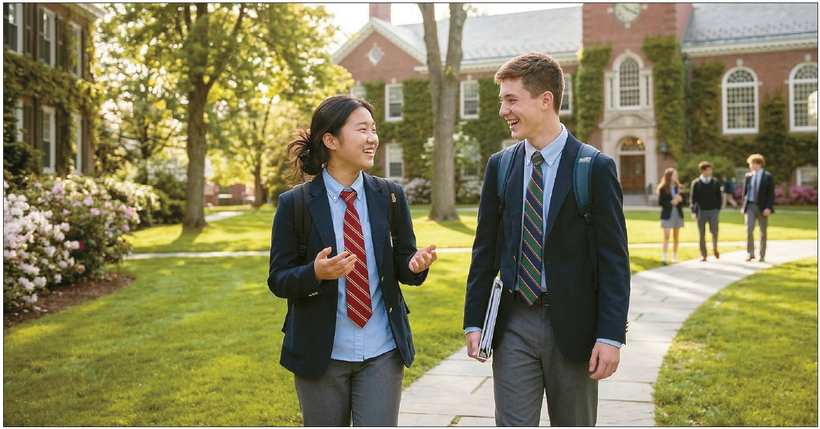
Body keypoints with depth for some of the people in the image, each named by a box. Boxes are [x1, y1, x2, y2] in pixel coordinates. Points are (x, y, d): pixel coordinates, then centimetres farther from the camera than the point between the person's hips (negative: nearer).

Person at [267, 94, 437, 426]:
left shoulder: (390, 197, 1)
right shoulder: (295, 205, -6)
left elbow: (403, 265, 5)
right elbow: (278, 280, -5)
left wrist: (416, 265, -18)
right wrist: (316, 273, -25)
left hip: (382, 352, 1)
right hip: (321, 353, -1)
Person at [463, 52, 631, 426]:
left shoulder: (596, 168, -7)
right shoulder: (500, 167, 5)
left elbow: (614, 259, -8)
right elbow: (485, 250, 8)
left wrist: (611, 336, -12)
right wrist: (474, 322, 4)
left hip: (572, 326, -2)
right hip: (513, 326, 2)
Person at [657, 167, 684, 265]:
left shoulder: (679, 187, 9)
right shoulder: (663, 188, -4)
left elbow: (683, 201, 9)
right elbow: (660, 202, -8)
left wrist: (680, 199, -12)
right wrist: (671, 202, -19)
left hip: (677, 213, 4)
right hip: (667, 214, -4)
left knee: (676, 237, 9)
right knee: (666, 235, -12)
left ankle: (674, 257, 17)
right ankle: (665, 258, -16)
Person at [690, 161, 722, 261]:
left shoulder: (715, 183, 5)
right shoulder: (696, 183, 0)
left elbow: (719, 197, 11)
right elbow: (693, 198, 2)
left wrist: (718, 209, 4)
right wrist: (694, 211, -3)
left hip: (713, 211, 1)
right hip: (701, 211, -1)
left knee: (714, 231, -7)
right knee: (702, 234, 2)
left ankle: (715, 248, 22)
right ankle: (703, 255, 12)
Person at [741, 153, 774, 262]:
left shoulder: (767, 177, -2)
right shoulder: (748, 176, 9)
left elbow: (771, 194, -6)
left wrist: (768, 208, -16)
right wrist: (742, 206, 6)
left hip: (762, 207, -2)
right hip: (750, 206, 2)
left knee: (763, 232, 5)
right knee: (749, 228, -12)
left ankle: (762, 255, 13)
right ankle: (750, 253, -5)